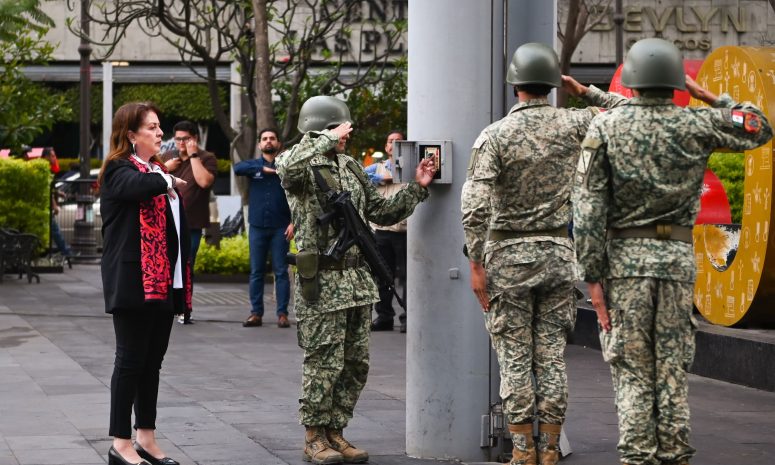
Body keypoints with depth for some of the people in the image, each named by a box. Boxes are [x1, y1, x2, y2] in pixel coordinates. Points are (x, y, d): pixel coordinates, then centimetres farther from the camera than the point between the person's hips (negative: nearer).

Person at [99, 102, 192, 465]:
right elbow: (138, 186, -32)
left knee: (152, 361, 11)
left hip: (165, 282, 8)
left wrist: (183, 281, 16)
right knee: (131, 360, -5)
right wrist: (169, 182, -10)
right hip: (134, 282, -8)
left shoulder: (158, 170, 19)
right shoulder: (119, 169, -7)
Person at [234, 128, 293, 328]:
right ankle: (256, 313, 6)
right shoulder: (254, 165, 10)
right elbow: (238, 168, -12)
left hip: (280, 228, -2)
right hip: (257, 227, 2)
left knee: (281, 272, -1)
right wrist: (263, 169, -18)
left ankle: (282, 314, 1)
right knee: (256, 272, 2)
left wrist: (293, 222, -9)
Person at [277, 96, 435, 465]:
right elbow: (288, 171, -33)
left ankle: (335, 432, 19)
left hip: (358, 280, 7)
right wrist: (327, 141, -25)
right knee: (323, 363, -3)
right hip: (322, 282, -7)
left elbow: (381, 212, 20)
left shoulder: (351, 168, 16)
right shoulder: (305, 166, -7)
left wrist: (416, 188, 10)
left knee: (355, 364, 9)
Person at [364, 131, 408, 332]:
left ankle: (408, 318, 0)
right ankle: (384, 316, 17)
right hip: (381, 229, 4)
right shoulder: (378, 167, 16)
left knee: (406, 275, -3)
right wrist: (381, 178, -4)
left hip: (404, 230, -4)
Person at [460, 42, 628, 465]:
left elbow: (475, 208, -16)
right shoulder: (571, 124, -2)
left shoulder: (494, 136, -9)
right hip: (558, 254, 3)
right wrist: (583, 92, 13)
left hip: (508, 255, -3)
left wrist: (476, 266, -10)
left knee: (515, 359, 1)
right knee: (552, 357, 6)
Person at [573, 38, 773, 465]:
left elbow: (588, 208, -7)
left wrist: (593, 276, -5)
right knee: (673, 369, 8)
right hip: (678, 256, 1)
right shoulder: (697, 125, 1)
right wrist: (709, 98, 20)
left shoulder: (605, 128, -2)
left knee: (631, 370, 2)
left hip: (624, 257, -1)